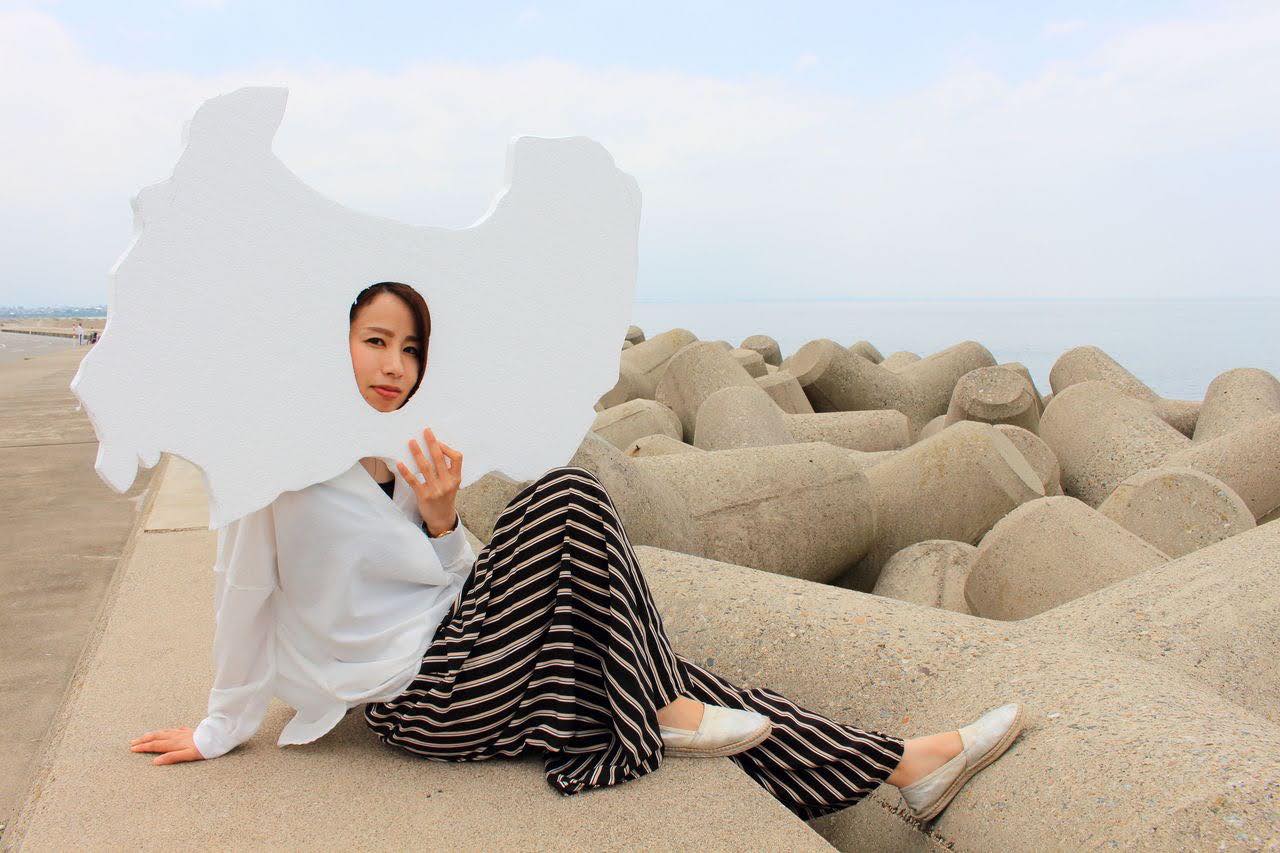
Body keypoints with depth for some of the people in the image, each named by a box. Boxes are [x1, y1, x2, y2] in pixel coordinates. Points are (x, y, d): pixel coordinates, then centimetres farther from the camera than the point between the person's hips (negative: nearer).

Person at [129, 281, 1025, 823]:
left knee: (671, 679, 0)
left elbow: (448, 582, 11)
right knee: (569, 495, -19)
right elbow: (244, 598, -8)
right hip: (421, 699, -8)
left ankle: (904, 764, 9)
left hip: (454, 668, 8)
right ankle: (667, 716, -8)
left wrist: (441, 520, -9)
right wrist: (221, 732, 0)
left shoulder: (395, 451, 10)